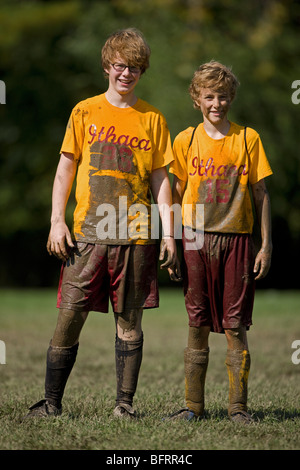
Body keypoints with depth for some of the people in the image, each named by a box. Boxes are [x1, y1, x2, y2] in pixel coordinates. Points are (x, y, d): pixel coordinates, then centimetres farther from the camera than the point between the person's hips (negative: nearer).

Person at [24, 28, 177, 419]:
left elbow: (160, 179, 9)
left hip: (136, 235, 1)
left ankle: (125, 402, 10)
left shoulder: (153, 119, 9)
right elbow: (65, 168, 8)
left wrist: (168, 232, 2)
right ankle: (52, 402, 2)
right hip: (87, 232, 0)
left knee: (130, 321, 3)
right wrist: (57, 221, -1)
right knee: (70, 316, -5)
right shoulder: (85, 112, 8)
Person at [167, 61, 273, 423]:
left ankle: (238, 407, 4)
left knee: (235, 327, -1)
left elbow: (260, 195, 7)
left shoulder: (248, 138, 5)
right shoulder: (185, 140, 7)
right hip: (196, 240, 1)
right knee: (197, 326, 3)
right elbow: (176, 196, 10)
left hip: (237, 240, -1)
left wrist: (266, 245, 1)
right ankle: (194, 405, 9)